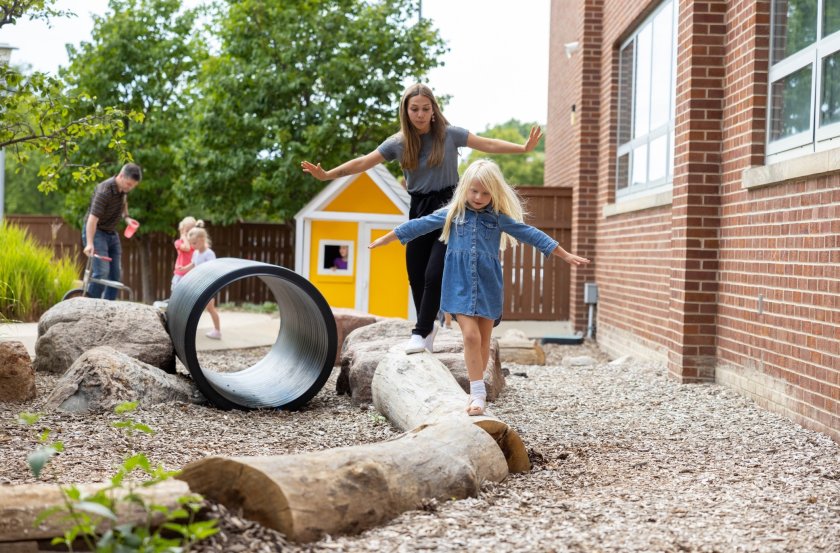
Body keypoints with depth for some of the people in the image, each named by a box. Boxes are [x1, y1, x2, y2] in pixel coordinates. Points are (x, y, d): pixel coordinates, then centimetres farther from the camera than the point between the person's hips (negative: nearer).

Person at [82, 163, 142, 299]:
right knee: (102, 271, -21)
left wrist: (126, 217, 6)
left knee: (115, 274, 4)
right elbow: (93, 218, -34)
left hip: (111, 233, 8)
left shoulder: (124, 189, -2)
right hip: (96, 232, -8)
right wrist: (89, 243, -42)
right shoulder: (104, 191, -26)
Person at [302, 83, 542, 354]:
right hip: (418, 210, 3)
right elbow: (363, 162, 1)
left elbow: (488, 144, -2)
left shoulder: (449, 134, -4)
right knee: (416, 276, 6)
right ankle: (427, 326, 28)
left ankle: (421, 332, -4)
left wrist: (524, 147, -11)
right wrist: (327, 175, -5)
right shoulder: (398, 143, 0)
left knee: (434, 273, -15)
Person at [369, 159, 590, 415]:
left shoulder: (499, 217, 3)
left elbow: (530, 234, 4)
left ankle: (476, 389, 22)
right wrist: (385, 239, 13)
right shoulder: (452, 213, 4)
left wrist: (566, 255, 4)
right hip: (461, 286, -1)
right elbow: (420, 225, 8)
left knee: (483, 339, 8)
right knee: (471, 335, -14)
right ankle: (478, 393, -11)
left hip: (488, 286, 1)